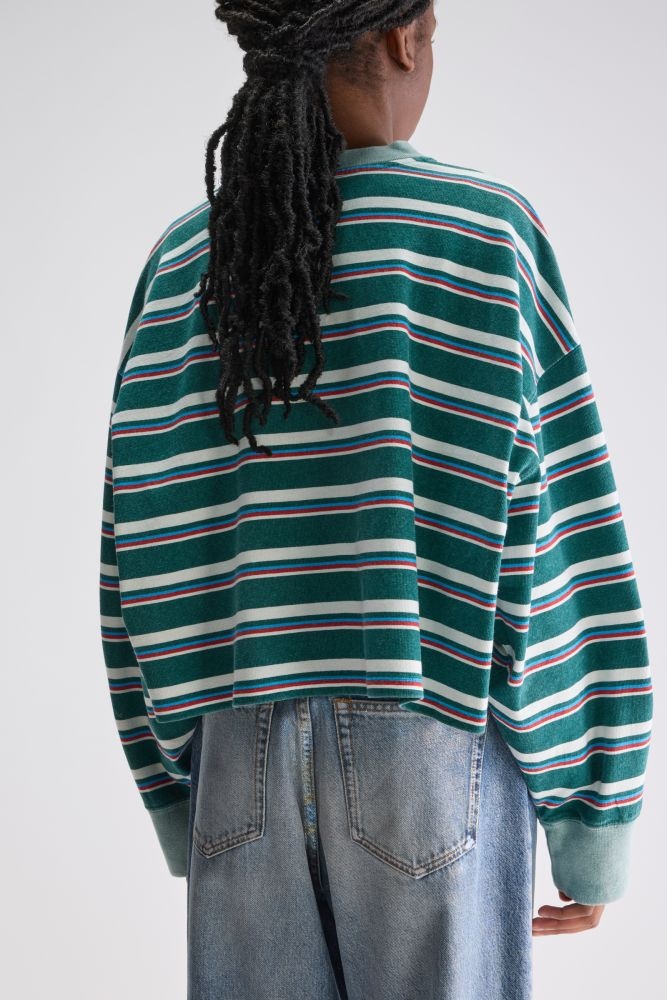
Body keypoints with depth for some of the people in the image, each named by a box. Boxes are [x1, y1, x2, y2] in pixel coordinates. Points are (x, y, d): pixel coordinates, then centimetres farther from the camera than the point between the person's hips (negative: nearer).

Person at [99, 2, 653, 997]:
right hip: (432, 761, -3)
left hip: (243, 759, 4)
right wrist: (593, 820, 0)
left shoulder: (182, 260, 4)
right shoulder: (486, 231, -7)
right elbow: (569, 540, -9)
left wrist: (175, 800, 14)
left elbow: (146, 549, 5)